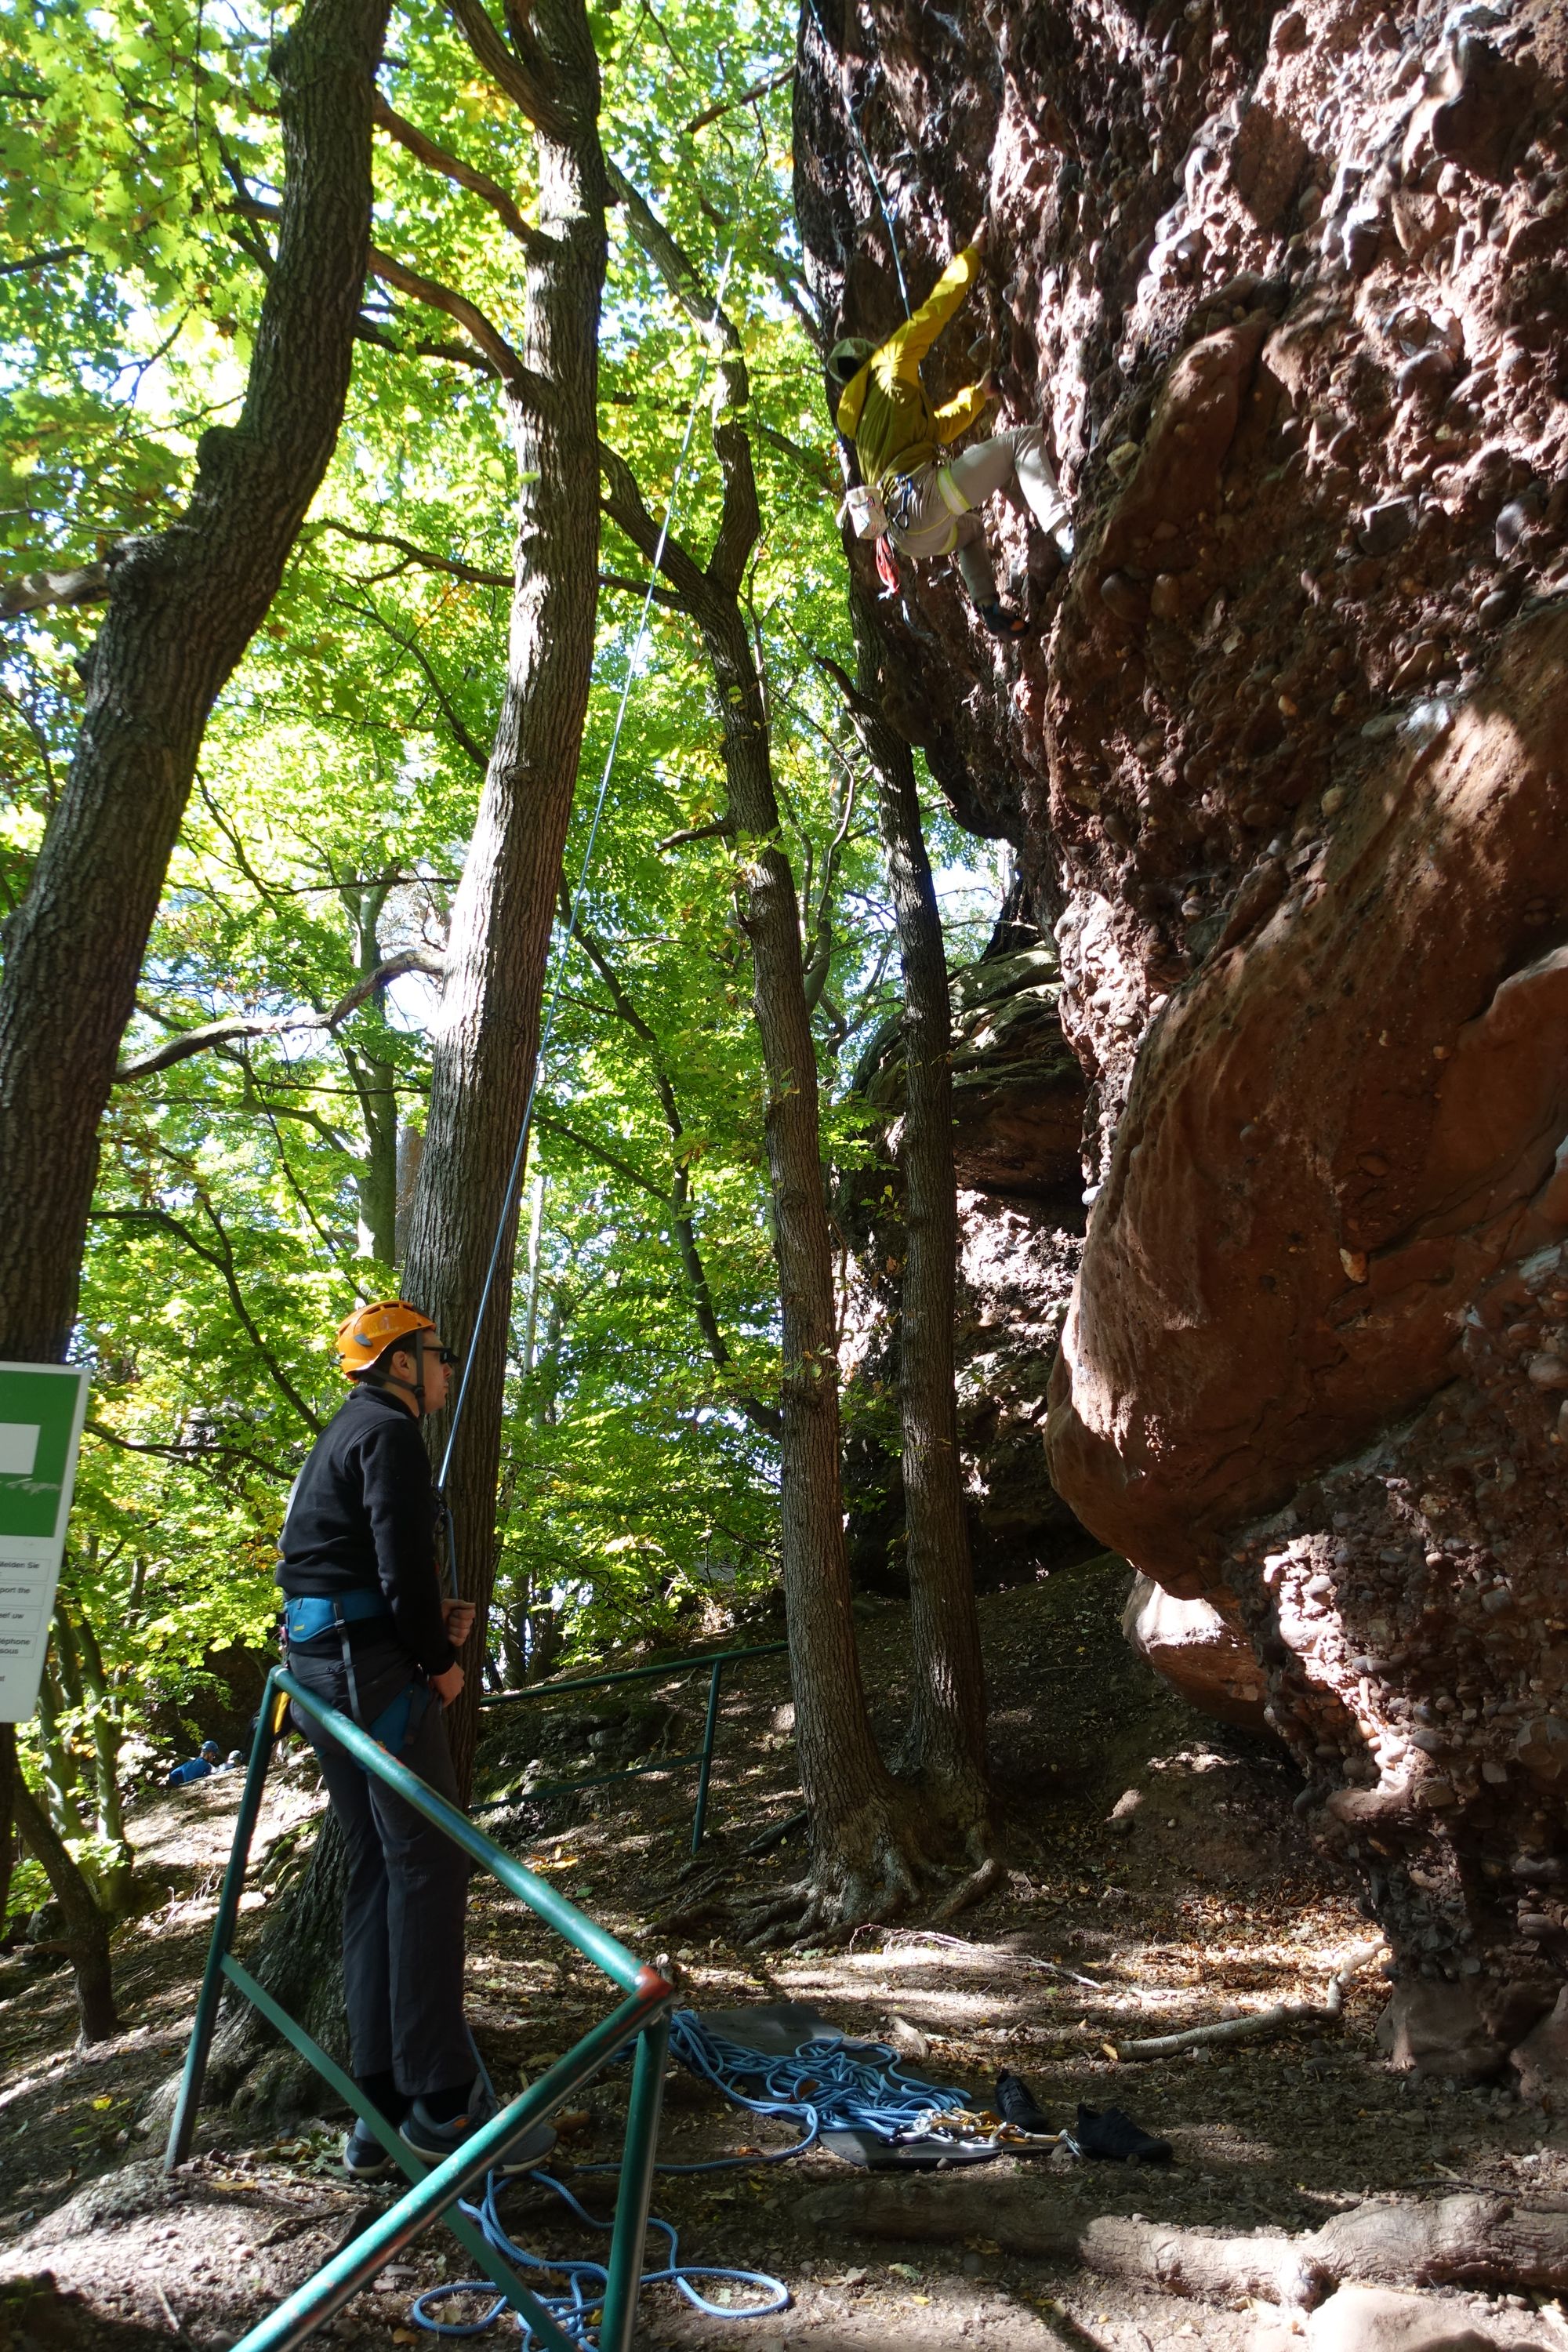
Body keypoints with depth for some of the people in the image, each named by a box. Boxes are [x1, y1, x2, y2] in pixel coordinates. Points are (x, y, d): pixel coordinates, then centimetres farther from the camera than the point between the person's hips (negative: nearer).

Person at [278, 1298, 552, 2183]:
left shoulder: (341, 1439, 22)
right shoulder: (389, 1433, -10)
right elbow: (401, 1562, -19)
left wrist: (433, 1618, 11)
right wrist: (442, 1660, -7)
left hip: (320, 1669, 10)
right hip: (375, 1673, -10)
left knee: (377, 1873, 11)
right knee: (429, 1865, -7)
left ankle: (382, 2111, 15)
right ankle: (443, 2100, -3)